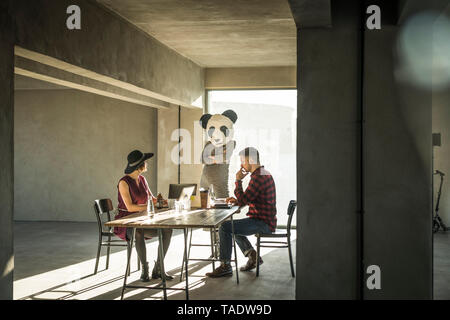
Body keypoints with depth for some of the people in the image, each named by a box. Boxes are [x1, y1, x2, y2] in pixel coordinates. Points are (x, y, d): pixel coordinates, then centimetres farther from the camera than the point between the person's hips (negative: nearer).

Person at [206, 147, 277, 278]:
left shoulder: (258, 177, -20)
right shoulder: (264, 174, 15)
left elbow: (243, 200, -21)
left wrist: (238, 180, -10)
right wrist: (237, 200, 9)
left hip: (263, 223, -11)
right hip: (266, 222, 11)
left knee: (224, 227, -16)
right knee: (233, 227, 28)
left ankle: (225, 266, -9)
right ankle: (253, 257, 22)